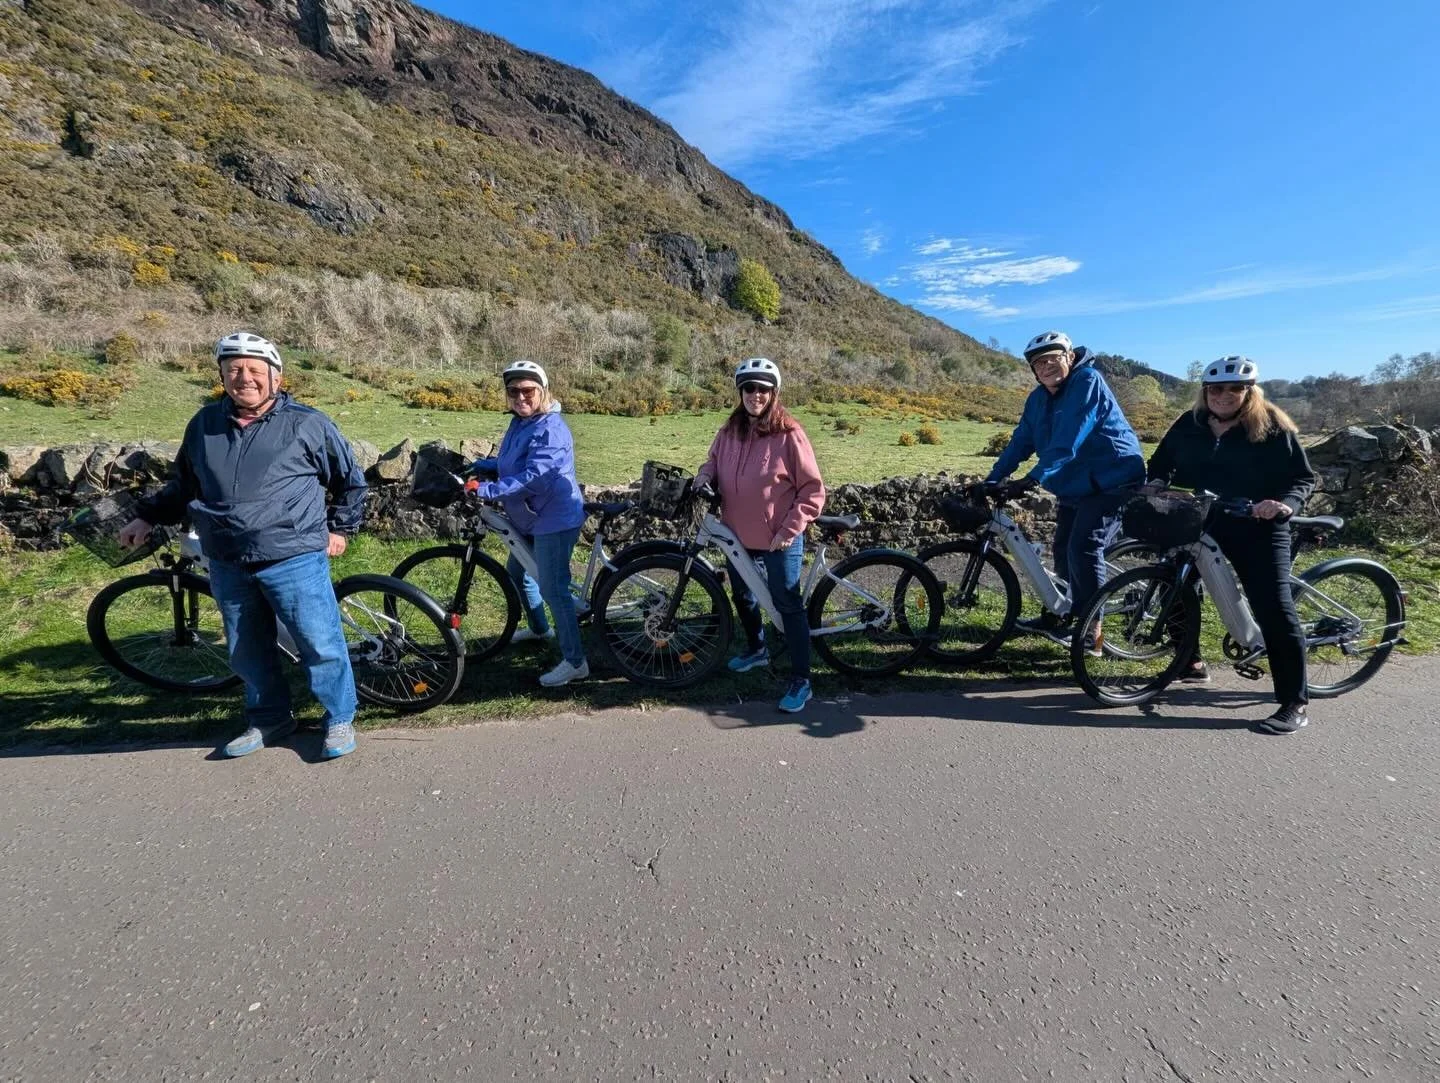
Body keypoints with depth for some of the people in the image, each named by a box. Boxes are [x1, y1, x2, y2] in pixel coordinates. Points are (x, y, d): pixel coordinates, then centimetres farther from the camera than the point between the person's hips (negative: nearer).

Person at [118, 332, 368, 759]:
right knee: (247, 651, 15)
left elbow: (351, 480, 5)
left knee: (320, 644, -2)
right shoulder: (205, 423, 10)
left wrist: (340, 529, 4)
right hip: (228, 564, 5)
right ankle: (269, 719, 34)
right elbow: (184, 484, 25)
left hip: (294, 560, -5)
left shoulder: (308, 424, -3)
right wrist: (147, 516, 17)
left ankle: (340, 719, 15)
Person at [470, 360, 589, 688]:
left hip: (554, 519, -11)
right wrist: (474, 466, 4)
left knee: (553, 589, -10)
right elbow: (507, 464, 18)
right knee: (517, 572, 24)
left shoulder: (550, 428, -21)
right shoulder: (519, 422, 10)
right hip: (530, 518, 11)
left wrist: (485, 490, -32)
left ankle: (575, 662, -2)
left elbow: (532, 478, -30)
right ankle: (539, 628, 47)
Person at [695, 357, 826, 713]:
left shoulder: (789, 433, -15)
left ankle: (800, 680, 13)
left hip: (779, 539, -6)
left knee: (788, 605, 2)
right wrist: (705, 474, -5)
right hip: (737, 534, 7)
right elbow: (714, 460, 19)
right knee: (742, 595, 22)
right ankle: (756, 648, 48)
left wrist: (789, 530, -18)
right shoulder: (729, 431, 1)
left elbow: (813, 489, -13)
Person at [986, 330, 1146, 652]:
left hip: (1111, 479, -8)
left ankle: (1091, 632, -13)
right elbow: (1021, 442, 4)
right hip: (1075, 484, 8)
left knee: (1084, 548, -20)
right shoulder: (1039, 398, 6)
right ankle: (1056, 616, 29)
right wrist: (992, 480, -5)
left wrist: (1035, 478, -37)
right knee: (1064, 551, 14)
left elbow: (1068, 440, -29)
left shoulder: (1088, 381, -17)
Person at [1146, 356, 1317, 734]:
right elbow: (1161, 462, 15)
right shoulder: (1189, 424, 4)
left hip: (1256, 529, -4)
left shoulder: (1273, 427, -5)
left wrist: (1286, 503, -24)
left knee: (1275, 611, -8)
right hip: (1196, 523, 4)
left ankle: (1295, 704, 0)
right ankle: (1190, 660, 31)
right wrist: (1155, 486, -5)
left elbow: (1304, 478, -4)